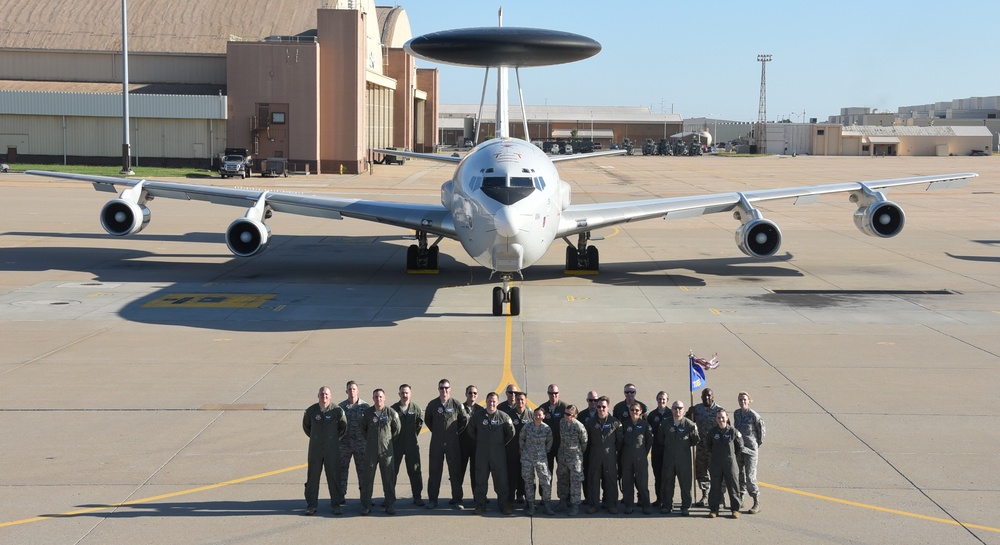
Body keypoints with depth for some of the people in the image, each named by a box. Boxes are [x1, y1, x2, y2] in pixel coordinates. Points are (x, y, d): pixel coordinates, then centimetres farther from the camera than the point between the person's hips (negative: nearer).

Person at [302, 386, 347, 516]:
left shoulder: (337, 411, -4)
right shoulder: (311, 411, 0)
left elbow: (343, 427, 10)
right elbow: (306, 426, 16)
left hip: (332, 449, -1)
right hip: (315, 448, 1)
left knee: (334, 476, 3)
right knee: (312, 476, 3)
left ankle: (336, 504, 12)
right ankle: (311, 505, 10)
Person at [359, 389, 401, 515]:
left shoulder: (391, 413, -3)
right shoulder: (367, 412, 0)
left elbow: (397, 429, 10)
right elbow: (362, 427, 16)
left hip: (386, 450, -1)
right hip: (371, 451, 1)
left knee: (389, 478, 3)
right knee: (367, 477, 1)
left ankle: (390, 504, 12)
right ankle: (366, 505, 9)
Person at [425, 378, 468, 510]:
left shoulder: (456, 405, -3)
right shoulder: (432, 404, 1)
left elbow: (464, 420, 10)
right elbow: (427, 420, 16)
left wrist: (455, 431, 9)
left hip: (452, 442, -1)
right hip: (436, 442, 1)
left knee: (455, 471, 2)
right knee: (434, 471, 4)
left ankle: (457, 500, 8)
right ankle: (432, 500, 12)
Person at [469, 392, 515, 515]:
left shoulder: (503, 416, -3)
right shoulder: (478, 416, 1)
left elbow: (511, 433, 8)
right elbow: (471, 430, 17)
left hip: (498, 454, -1)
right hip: (481, 453, 1)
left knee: (501, 479, 2)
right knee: (480, 480, 5)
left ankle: (504, 504, 10)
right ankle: (480, 505, 13)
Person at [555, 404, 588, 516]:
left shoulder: (579, 427, -20)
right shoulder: (562, 422, -3)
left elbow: (584, 442, -5)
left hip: (575, 456, -6)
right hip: (562, 455, 6)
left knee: (575, 481, 1)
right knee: (562, 478, 15)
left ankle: (575, 505, 10)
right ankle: (563, 500, 31)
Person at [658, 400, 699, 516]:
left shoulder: (689, 424, -5)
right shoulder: (665, 423, 4)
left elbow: (695, 441, 3)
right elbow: (660, 437, 18)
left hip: (684, 459, -3)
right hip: (668, 458, 3)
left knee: (685, 483, 2)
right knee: (667, 482, 8)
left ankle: (685, 507, 11)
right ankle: (667, 505, 19)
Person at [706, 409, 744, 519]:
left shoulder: (733, 431, -8)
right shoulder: (712, 432, -2)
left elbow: (740, 446, 4)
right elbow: (707, 444, 17)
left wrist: (731, 454, 9)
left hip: (730, 462, -2)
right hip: (715, 464, 2)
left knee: (733, 486, 3)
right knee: (715, 487, 7)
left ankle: (735, 509, 13)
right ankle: (713, 509, 15)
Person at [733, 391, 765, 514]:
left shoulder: (753, 415, -13)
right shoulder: (736, 413, 5)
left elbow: (761, 429, -1)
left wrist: (758, 443, 5)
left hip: (750, 449, -6)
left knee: (750, 477, -10)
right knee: (739, 475, 12)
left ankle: (757, 504, -3)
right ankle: (739, 500, 23)